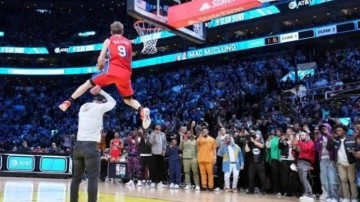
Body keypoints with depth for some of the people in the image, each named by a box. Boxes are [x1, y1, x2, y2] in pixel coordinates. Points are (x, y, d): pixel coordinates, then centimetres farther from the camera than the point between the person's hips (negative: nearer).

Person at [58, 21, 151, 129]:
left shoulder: (108, 41, 12)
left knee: (88, 83, 16)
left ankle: (68, 102, 11)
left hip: (112, 70, -3)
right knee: (128, 100, 17)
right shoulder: (128, 42, 23)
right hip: (125, 73, 3)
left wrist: (100, 66, 26)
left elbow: (101, 59, 5)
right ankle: (142, 111, -11)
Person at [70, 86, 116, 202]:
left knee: (76, 177, 13)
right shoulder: (99, 107, -1)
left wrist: (97, 93, 28)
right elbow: (113, 102, 15)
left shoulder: (83, 107, 16)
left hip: (78, 145, 7)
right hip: (91, 146, -7)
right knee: (93, 178, -6)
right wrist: (101, 91, 18)